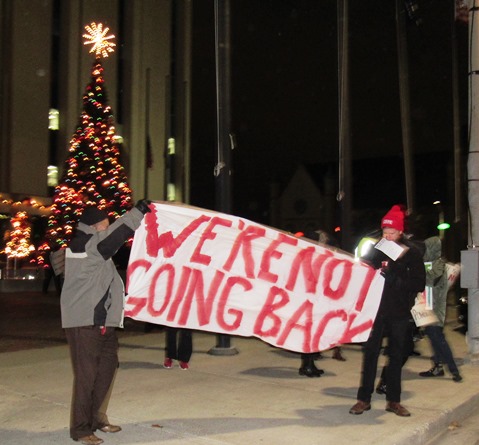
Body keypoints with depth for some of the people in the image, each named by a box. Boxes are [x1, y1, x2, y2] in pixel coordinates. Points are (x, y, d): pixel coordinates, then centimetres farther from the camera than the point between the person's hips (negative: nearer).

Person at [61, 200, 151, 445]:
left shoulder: (95, 247, 16)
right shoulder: (84, 246, -14)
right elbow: (117, 233, -20)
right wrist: (139, 211, -14)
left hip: (103, 321, 10)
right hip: (84, 323, -10)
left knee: (107, 367, 15)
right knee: (86, 374, -5)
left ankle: (96, 417, 28)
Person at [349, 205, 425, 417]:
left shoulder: (412, 253, -3)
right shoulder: (376, 248, 0)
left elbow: (419, 284, -8)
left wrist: (394, 279, -20)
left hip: (400, 312, 0)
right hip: (376, 309, 0)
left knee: (396, 356, 10)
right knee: (370, 353, 3)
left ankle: (393, 400, 22)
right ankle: (364, 399, 12)